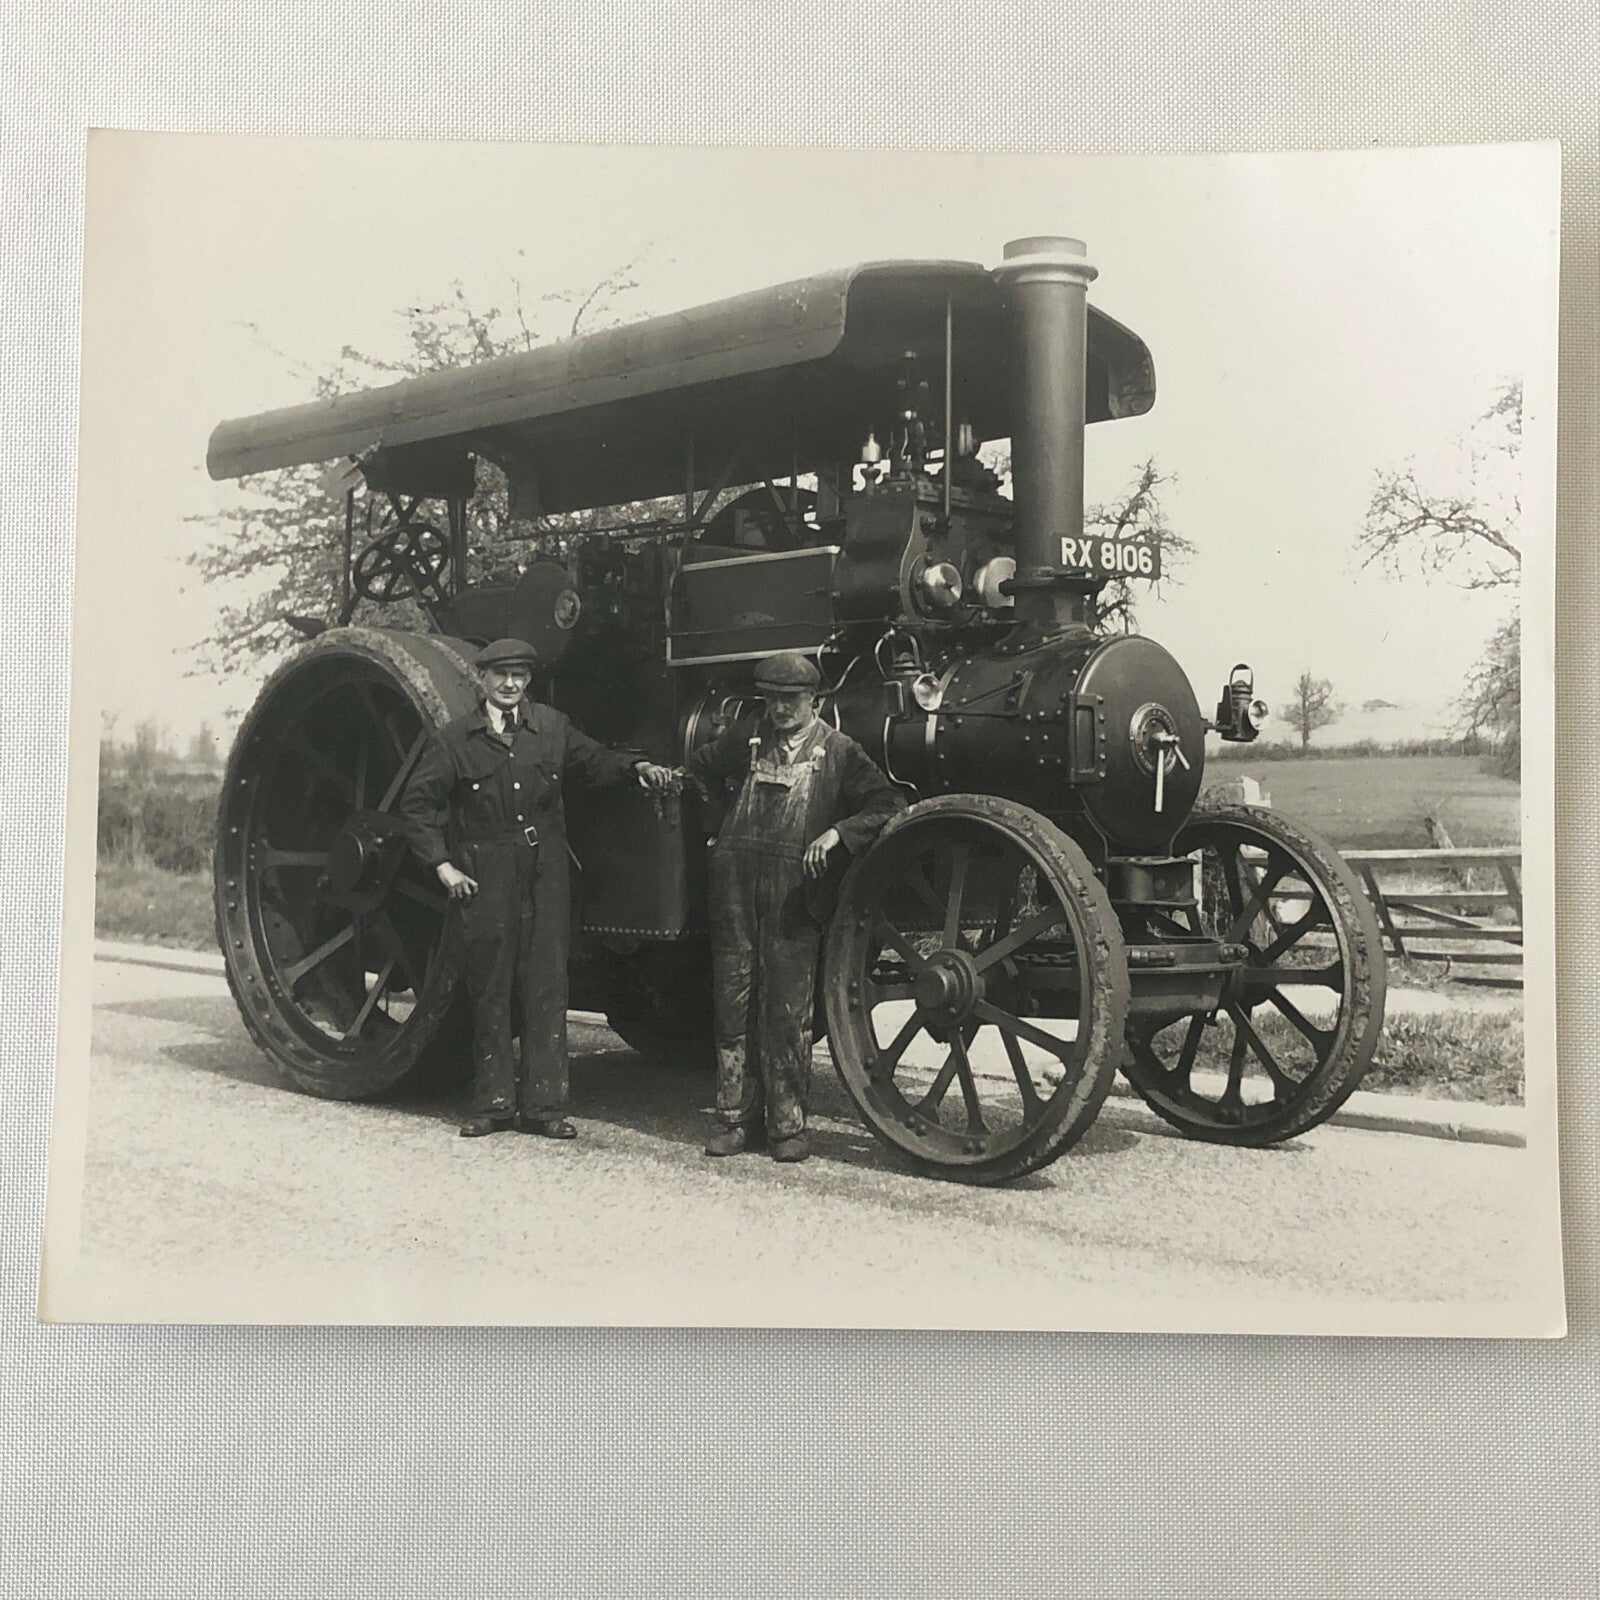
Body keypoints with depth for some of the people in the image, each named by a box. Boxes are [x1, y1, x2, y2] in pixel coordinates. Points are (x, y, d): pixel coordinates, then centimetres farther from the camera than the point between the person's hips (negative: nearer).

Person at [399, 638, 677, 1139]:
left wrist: (636, 767, 1)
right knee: (489, 989, 6)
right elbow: (417, 802, 3)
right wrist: (442, 864, -4)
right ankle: (494, 1101, 17)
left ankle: (543, 1105, 8)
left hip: (545, 876, 2)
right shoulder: (454, 739, 0)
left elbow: (592, 760, 20)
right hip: (483, 880, -2)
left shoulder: (551, 726, 7)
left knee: (546, 987, 1)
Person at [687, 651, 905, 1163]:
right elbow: (700, 766, 30)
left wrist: (837, 832, -12)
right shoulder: (746, 736, 13)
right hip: (735, 885, 3)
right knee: (733, 1005, 5)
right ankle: (738, 1120, 14)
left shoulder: (837, 750, 4)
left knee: (787, 1011, -2)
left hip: (795, 890, -3)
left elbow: (888, 803, 0)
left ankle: (788, 1126, 6)